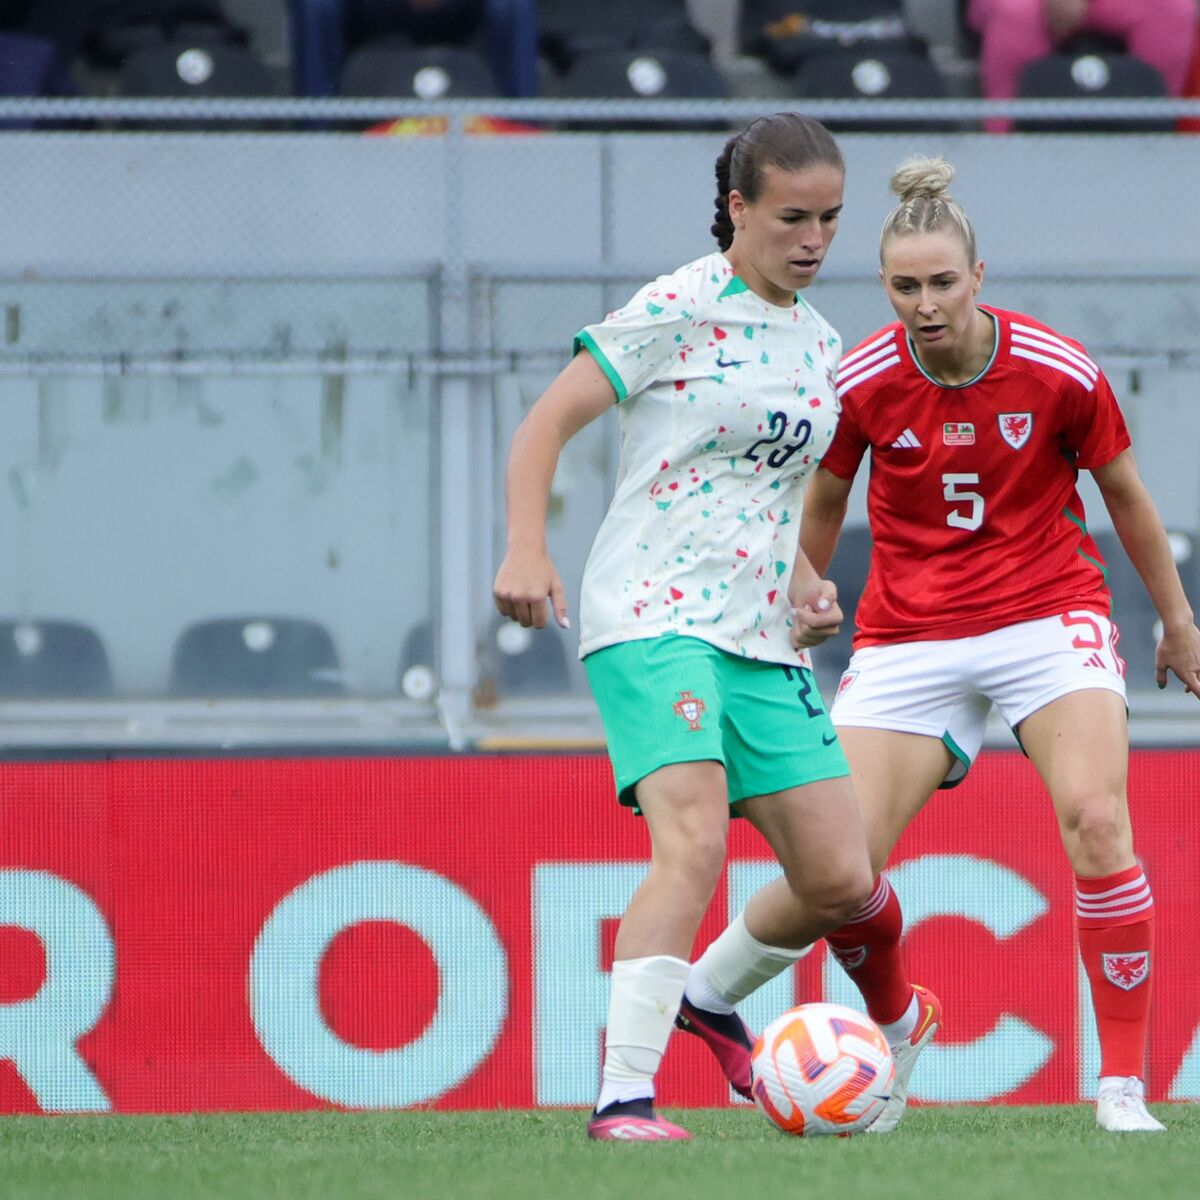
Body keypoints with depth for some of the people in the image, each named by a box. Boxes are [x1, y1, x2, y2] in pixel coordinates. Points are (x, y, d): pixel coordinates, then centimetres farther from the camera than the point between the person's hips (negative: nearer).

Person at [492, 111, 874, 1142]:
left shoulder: (818, 342, 16)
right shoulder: (679, 310, -7)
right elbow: (546, 423, -9)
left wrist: (805, 576, 11)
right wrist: (527, 548, -24)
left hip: (764, 644, 8)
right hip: (652, 623, -8)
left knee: (841, 879, 4)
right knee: (694, 844, -26)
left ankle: (713, 1000, 31)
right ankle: (623, 1095, -25)